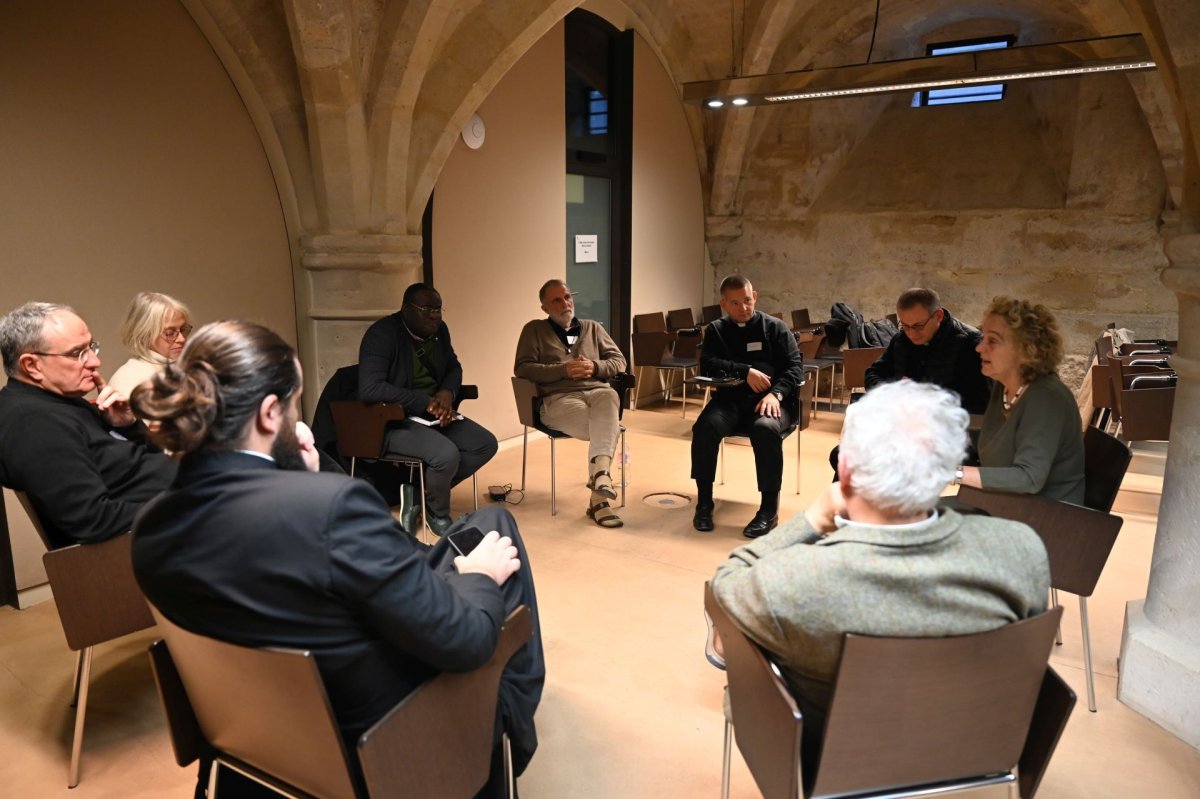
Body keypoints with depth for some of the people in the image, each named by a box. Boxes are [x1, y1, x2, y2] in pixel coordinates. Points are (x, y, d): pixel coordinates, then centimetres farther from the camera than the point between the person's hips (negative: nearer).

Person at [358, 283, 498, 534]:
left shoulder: (439, 330, 5)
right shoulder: (382, 334, -17)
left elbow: (454, 367, 18)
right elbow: (369, 388, -27)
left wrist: (447, 392, -7)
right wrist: (426, 403, -27)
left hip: (435, 415, 8)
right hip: (392, 421, -8)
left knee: (486, 444, -7)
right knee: (447, 454, -30)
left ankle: (421, 493, 2)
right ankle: (438, 513, 1)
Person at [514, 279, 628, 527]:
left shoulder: (593, 328, 25)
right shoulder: (534, 330, 15)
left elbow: (619, 362, 18)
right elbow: (522, 369, 2)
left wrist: (595, 367, -4)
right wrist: (563, 370, -9)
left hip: (597, 391, 2)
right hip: (559, 398, -2)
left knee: (609, 398, -38)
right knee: (607, 427, -33)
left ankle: (600, 472, -48)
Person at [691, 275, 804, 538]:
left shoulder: (775, 328, 9)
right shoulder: (716, 330, 14)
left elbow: (795, 367, 1)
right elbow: (707, 365, -2)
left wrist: (776, 393, -19)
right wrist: (746, 372, -16)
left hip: (769, 399, -2)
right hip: (730, 399, 2)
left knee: (766, 428, -36)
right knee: (705, 426, -29)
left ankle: (769, 509, -23)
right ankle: (704, 502, -14)